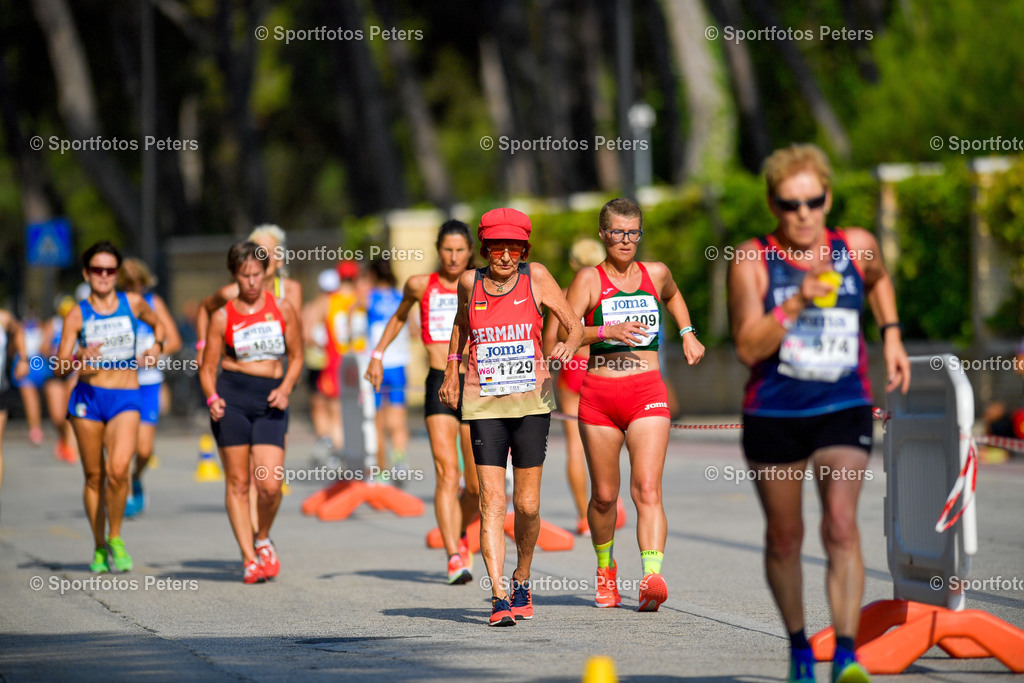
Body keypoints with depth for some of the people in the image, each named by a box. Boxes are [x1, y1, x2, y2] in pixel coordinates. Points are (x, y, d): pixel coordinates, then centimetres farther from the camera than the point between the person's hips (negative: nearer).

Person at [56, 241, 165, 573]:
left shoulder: (133, 303, 4)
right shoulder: (77, 315, 0)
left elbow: (158, 324, 25)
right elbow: (60, 367, -5)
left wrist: (157, 344, 4)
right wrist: (80, 357, -26)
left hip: (125, 399, 0)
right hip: (88, 397, 0)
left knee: (119, 469, -19)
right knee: (94, 476, 5)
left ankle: (116, 538, 0)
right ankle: (99, 548, 19)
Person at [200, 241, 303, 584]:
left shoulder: (282, 309, 7)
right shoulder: (223, 317, 5)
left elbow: (296, 357, 13)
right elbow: (208, 367, 8)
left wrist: (285, 390, -4)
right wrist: (212, 399, -10)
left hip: (270, 400, 0)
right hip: (232, 395, 0)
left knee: (269, 484, -11)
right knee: (237, 481, 0)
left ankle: (263, 539, 18)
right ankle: (249, 558, 8)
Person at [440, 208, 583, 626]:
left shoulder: (536, 278, -2)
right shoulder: (470, 282, 3)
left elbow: (575, 325, 2)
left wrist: (568, 347, -19)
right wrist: (451, 371, 24)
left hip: (531, 402, 0)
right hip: (484, 404, 0)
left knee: (527, 505, 3)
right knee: (492, 501, -11)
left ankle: (522, 579, 28)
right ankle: (499, 596, -16)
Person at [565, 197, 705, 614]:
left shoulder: (655, 274, 12)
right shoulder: (590, 279, 1)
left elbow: (673, 297, 37)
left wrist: (687, 334, 24)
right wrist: (606, 331, -25)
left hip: (647, 393, 1)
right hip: (599, 393, -1)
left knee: (647, 488, -16)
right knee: (604, 494, 10)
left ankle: (653, 574, -30)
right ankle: (605, 568, 34)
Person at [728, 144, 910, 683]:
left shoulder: (856, 248, 1)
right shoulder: (752, 261, -8)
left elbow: (878, 280, 26)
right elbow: (749, 347, -15)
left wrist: (891, 335, 14)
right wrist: (797, 302, -27)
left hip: (844, 411, 0)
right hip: (774, 413, 0)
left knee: (841, 526, -17)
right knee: (784, 536, 10)